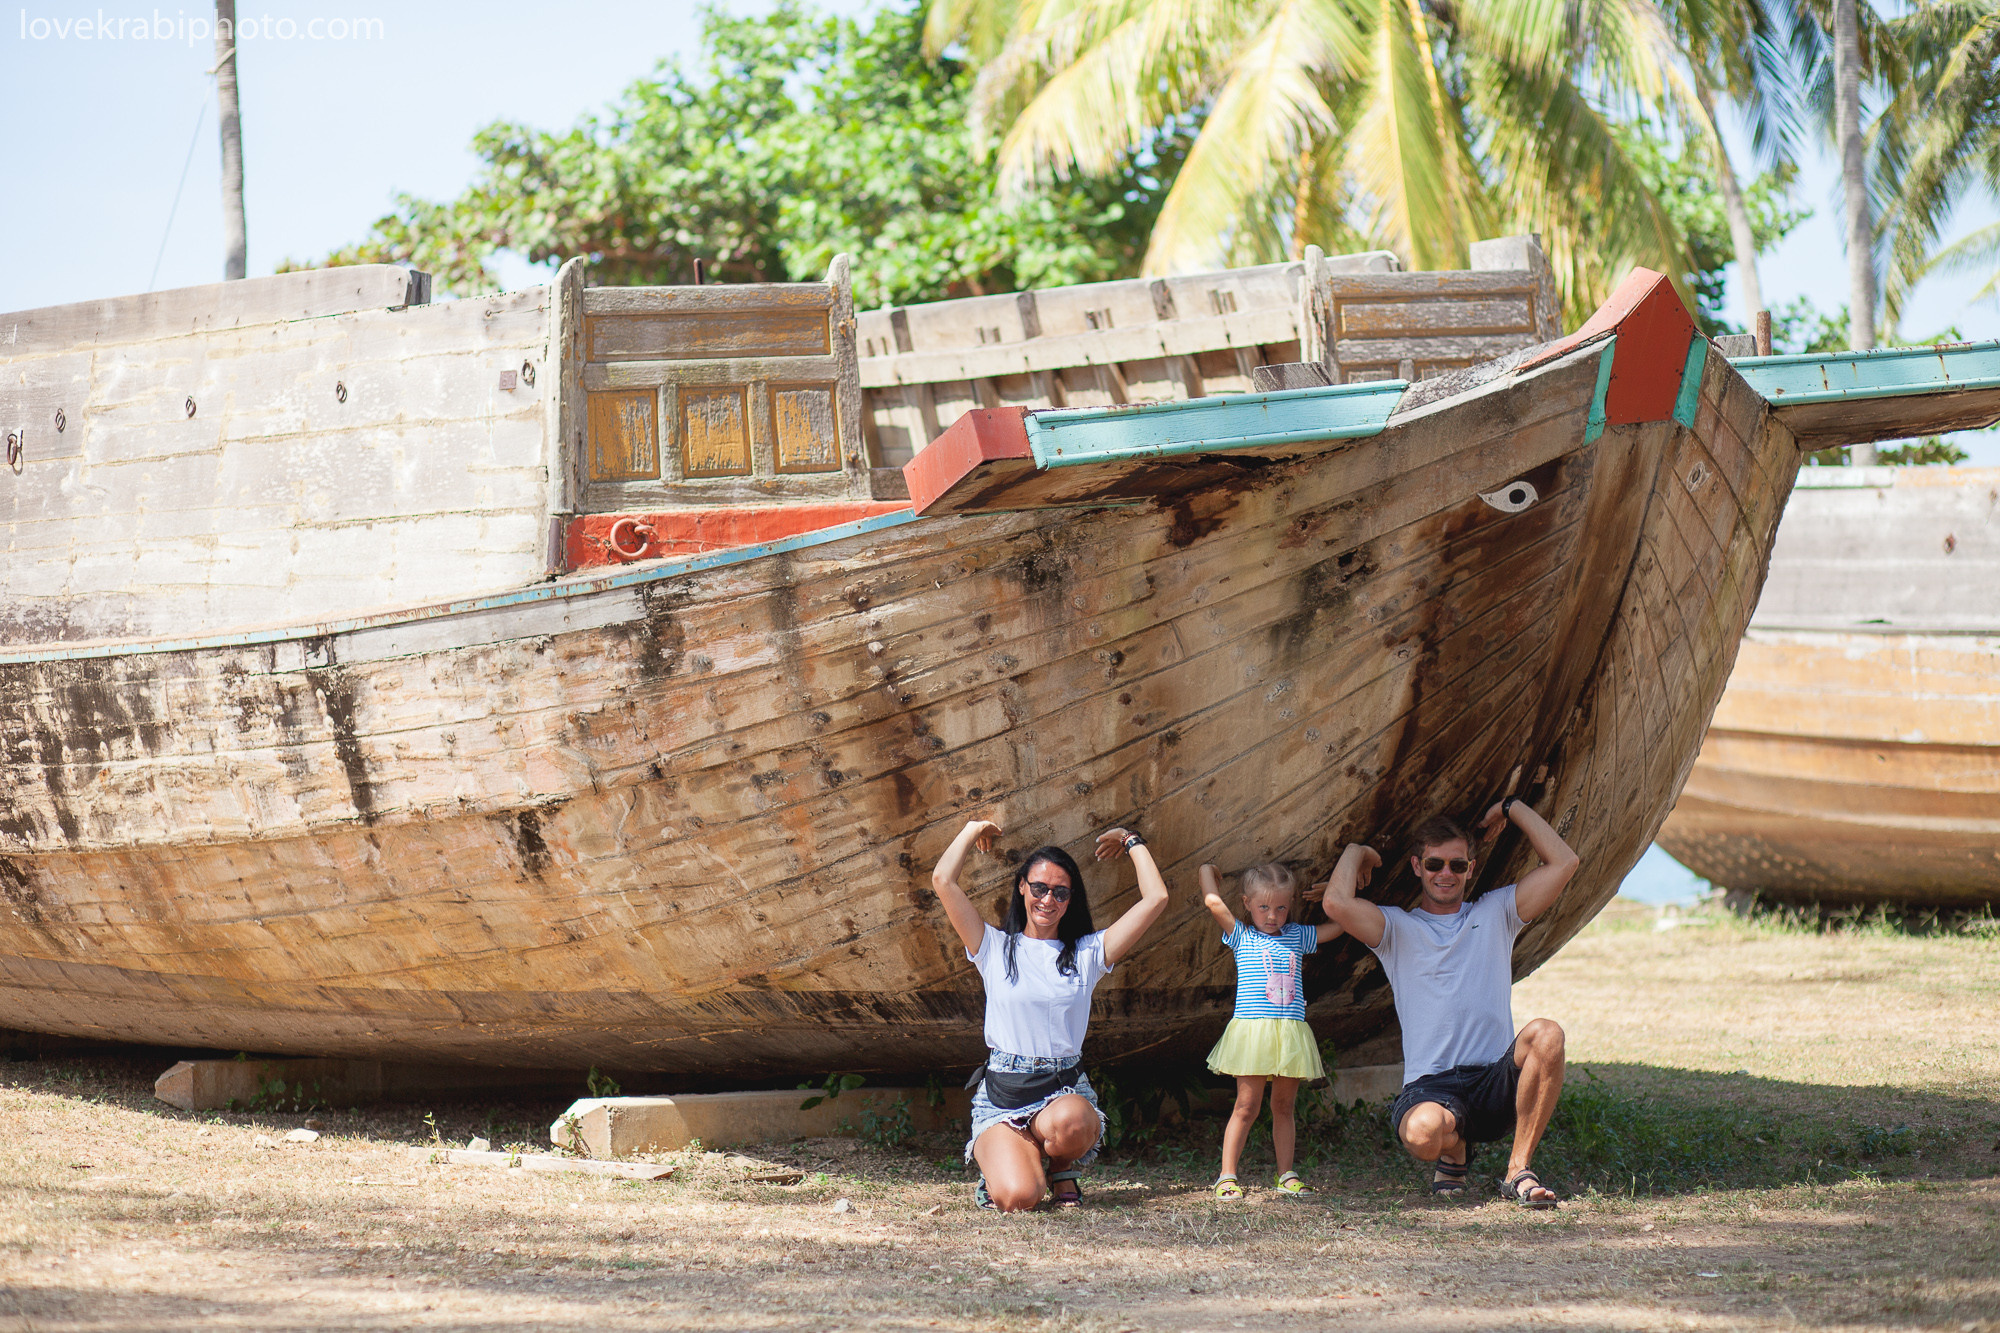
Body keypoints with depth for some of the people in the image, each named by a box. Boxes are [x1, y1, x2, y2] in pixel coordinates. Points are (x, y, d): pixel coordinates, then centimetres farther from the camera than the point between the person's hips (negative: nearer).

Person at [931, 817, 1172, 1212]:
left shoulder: (1087, 954, 10)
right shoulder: (995, 948, 7)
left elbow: (1156, 899, 5)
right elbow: (943, 881, -3)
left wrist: (1132, 842, 16)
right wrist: (973, 831, 12)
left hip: (1065, 1091, 1)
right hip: (1001, 1098, -1)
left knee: (1069, 1123, -38)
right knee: (1016, 1198, -26)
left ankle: (1063, 1167, 1)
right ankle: (998, 1165, 14)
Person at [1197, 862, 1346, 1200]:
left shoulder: (1298, 937, 17)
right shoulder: (1242, 937, 6)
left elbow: (1340, 923, 22)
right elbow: (1213, 902, -6)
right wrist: (1208, 870, 9)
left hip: (1291, 1034, 4)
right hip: (1252, 1030, -3)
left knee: (1284, 1106, 10)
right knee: (1247, 1106, -5)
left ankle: (1286, 1176, 16)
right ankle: (1226, 1177, -1)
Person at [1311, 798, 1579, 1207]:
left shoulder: (1495, 913, 17)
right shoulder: (1396, 928, 10)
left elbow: (1564, 862, 10)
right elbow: (1336, 902, -9)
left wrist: (1511, 809, 14)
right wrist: (1357, 851, 8)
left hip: (1497, 1082, 2)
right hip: (1431, 1087, -2)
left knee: (1546, 1035, -31)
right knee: (1422, 1134, -37)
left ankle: (1519, 1170, -17)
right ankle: (1454, 1152, 7)